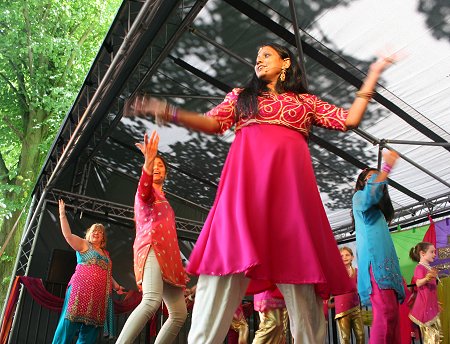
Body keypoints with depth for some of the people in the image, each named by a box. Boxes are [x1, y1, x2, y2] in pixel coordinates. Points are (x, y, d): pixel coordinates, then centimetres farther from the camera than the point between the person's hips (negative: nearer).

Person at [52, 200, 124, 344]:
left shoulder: (105, 254, 26)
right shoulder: (83, 244, 10)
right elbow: (68, 234, -3)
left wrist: (116, 286, 21)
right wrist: (63, 215, -7)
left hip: (98, 295, 6)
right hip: (81, 289, -6)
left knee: (90, 331, 0)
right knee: (70, 323, -15)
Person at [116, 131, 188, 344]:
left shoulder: (162, 198, 31)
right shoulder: (148, 191, 8)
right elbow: (143, 191, -20)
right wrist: (147, 161, -37)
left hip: (166, 257, 9)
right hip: (152, 249, -9)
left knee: (179, 313, 3)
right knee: (152, 300, -33)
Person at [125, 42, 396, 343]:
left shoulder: (307, 101, 27)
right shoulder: (241, 96, 28)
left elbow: (350, 119, 20)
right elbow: (212, 123, 14)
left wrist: (373, 76, 22)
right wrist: (169, 112, 0)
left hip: (290, 181, 1)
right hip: (246, 178, 0)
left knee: (298, 261, -7)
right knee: (230, 258, -15)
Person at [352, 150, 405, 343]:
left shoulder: (378, 212, 34)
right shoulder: (358, 196, 11)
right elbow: (368, 198, -13)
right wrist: (386, 168, -15)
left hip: (386, 261, 8)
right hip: (373, 260, -8)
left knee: (392, 313, -3)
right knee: (386, 313, -24)